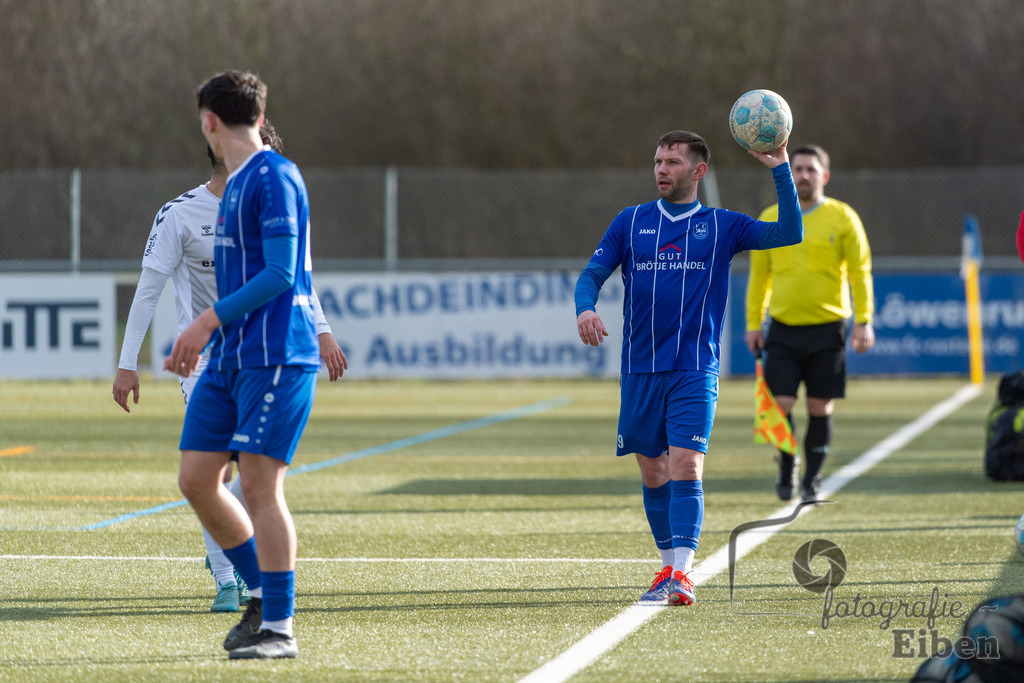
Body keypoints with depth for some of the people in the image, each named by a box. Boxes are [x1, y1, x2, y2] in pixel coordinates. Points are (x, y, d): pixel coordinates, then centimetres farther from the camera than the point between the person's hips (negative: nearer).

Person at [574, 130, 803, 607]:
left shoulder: (721, 226, 5)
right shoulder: (630, 223, 9)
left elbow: (789, 234, -2)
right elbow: (592, 273, 7)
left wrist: (779, 169, -9)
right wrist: (585, 308, -15)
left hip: (695, 371, -2)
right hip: (640, 370, 3)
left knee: (685, 467, -15)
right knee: (652, 473, 8)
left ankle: (682, 574, -20)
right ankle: (668, 567, 23)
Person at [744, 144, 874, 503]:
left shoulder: (843, 218, 0)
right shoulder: (770, 218, 7)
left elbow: (860, 272, 1)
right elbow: (759, 274, 13)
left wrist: (863, 321, -7)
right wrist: (753, 323, 10)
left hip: (827, 327, -1)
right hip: (783, 328, 1)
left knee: (820, 408, 2)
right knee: (781, 404, -7)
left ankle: (811, 479, 16)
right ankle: (787, 469, 15)